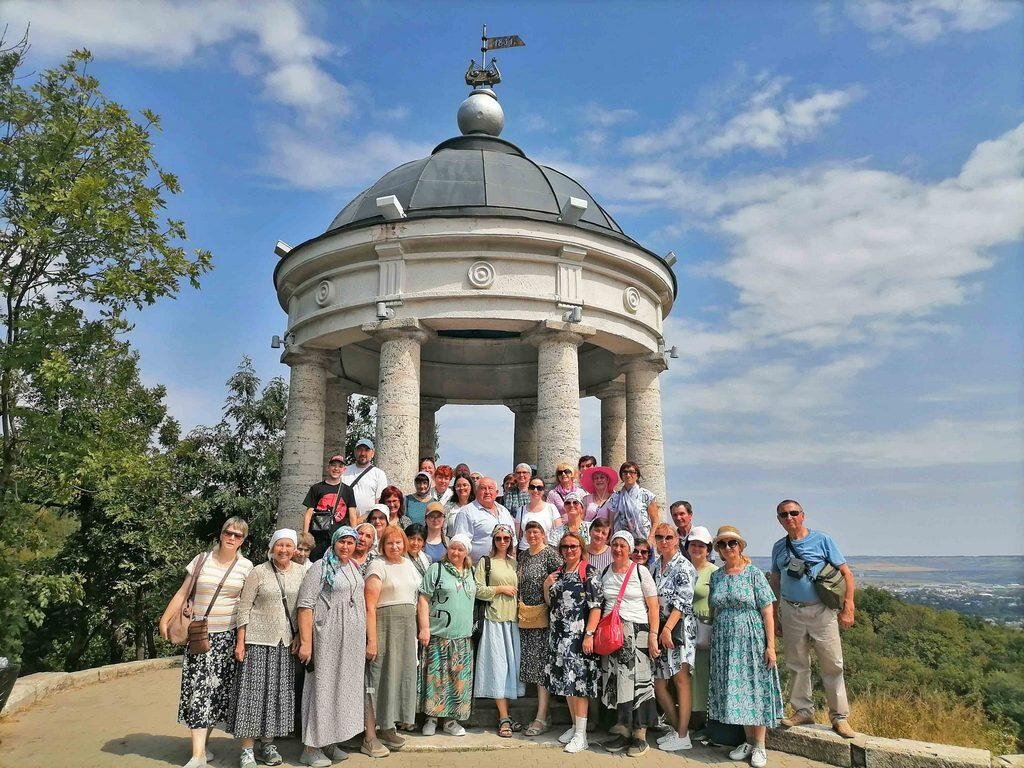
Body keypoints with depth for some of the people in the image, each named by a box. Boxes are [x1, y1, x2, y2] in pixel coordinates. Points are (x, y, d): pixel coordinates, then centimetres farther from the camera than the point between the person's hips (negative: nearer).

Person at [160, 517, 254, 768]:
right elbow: (182, 594, 6)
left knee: (217, 688, 4)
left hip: (228, 635, 0)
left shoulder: (245, 566, 2)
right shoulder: (201, 560, 3)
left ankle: (203, 744, 21)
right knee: (198, 688, -6)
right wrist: (165, 620, 0)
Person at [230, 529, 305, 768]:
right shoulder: (258, 572, -5)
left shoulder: (301, 572, 4)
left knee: (279, 692, 9)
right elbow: (244, 608, -5)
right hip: (257, 640, -3)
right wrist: (240, 642, -8)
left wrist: (299, 635, 0)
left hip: (286, 642, 3)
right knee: (253, 691, 0)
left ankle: (268, 744, 23)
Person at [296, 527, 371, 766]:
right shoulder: (321, 567, -9)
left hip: (353, 640, 7)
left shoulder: (354, 569, 12)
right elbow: (305, 605, -13)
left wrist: (367, 639, 16)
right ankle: (311, 748, 11)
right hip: (328, 639, -7)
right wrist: (305, 641, -19)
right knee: (323, 687, 0)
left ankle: (331, 741, 26)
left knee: (344, 687, 13)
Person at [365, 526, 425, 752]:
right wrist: (372, 639, -17)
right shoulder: (377, 566, -7)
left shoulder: (409, 564, 14)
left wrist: (420, 628, 11)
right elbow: (370, 606, -12)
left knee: (403, 671, 10)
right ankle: (384, 727, 10)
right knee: (385, 672, -2)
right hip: (385, 623, -7)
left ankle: (391, 722, 22)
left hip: (408, 624, 7)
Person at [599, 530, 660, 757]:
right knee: (616, 681, 6)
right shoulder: (605, 573, 10)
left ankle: (640, 735, 8)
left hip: (637, 632, -4)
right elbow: (599, 605, 14)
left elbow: (653, 606, -4)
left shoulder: (640, 571, -2)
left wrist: (653, 636, -11)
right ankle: (623, 731, 18)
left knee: (638, 680, -2)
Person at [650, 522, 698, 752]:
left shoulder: (684, 567, -7)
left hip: (679, 628, -7)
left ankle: (682, 736, 3)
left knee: (680, 678, -4)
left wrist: (668, 628, -21)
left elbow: (682, 602, -15)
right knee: (657, 682, 8)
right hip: (657, 627, 7)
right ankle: (677, 727, 23)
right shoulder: (654, 566, 14)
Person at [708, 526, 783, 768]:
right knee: (733, 690, 7)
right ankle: (748, 741, 22)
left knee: (754, 689, 1)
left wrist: (770, 645, -11)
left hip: (751, 640, -4)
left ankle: (760, 746, 14)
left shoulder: (753, 573, -5)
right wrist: (713, 642, 9)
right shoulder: (716, 576, 7)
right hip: (725, 643, 4)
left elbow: (767, 611, -7)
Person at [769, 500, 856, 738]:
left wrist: (848, 609, -10)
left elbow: (847, 574, -2)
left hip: (821, 611, -3)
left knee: (832, 665, 0)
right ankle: (803, 710, 23)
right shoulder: (779, 547, 9)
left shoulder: (822, 540, -2)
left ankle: (840, 717, 11)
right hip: (791, 613, 3)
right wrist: (774, 618, 13)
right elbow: (774, 583, 15)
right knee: (797, 665, 10)